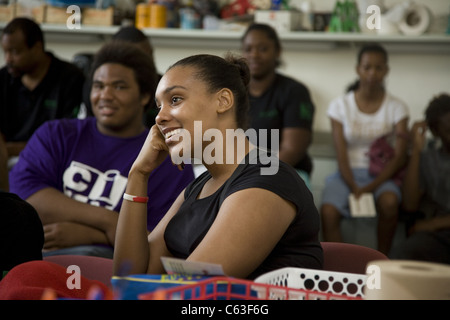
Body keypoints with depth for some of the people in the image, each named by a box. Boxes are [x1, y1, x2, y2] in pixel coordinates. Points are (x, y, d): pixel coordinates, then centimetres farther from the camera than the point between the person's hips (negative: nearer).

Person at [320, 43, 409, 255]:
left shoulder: (397, 108, 3)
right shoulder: (340, 105, 4)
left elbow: (399, 157, -5)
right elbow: (341, 156, -3)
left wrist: (370, 188, -20)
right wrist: (354, 189, -21)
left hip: (382, 174, 0)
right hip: (348, 174, 0)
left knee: (389, 202, -34)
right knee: (328, 212, -30)